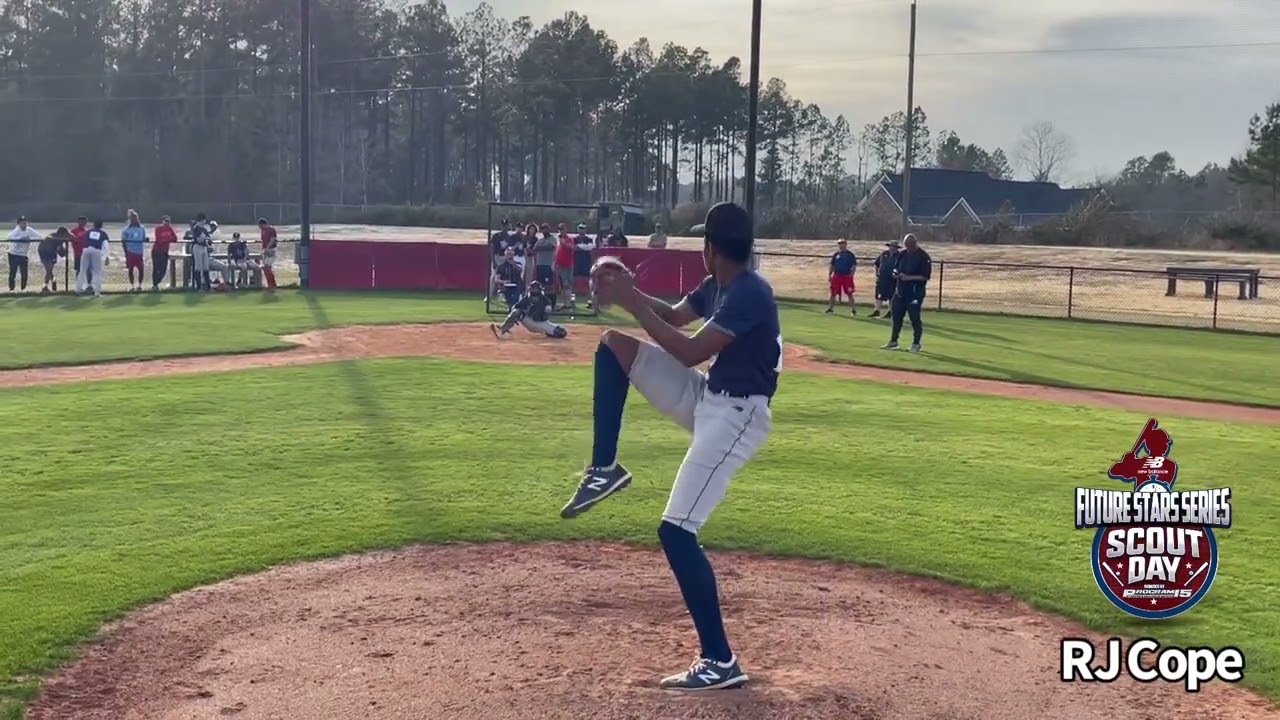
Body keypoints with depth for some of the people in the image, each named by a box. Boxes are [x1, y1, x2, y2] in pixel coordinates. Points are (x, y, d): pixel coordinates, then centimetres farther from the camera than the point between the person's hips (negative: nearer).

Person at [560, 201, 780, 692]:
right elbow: (673, 318, 22)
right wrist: (628, 293, 5)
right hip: (707, 399, 10)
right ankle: (603, 470, 9)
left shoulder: (749, 293, -22)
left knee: (675, 531, -17)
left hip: (735, 416, -10)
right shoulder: (716, 286, 7)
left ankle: (720, 662, -8)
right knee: (613, 344, 8)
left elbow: (690, 352, -27)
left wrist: (633, 304, -21)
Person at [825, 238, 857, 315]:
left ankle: (853, 309, 6)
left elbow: (854, 265, -1)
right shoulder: (835, 254, 10)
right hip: (836, 276, 3)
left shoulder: (850, 254, 1)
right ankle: (830, 308, 14)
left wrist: (851, 274, -14)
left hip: (847, 276, -3)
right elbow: (832, 266, 15)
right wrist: (829, 275, 8)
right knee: (833, 293, 4)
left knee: (849, 293, 1)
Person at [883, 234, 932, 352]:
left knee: (915, 318, -3)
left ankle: (916, 344, 9)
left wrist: (909, 277, -23)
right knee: (896, 316, 11)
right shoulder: (903, 254, 9)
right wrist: (896, 273, -3)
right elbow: (897, 268, 21)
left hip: (915, 293, -7)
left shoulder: (923, 257, -12)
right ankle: (893, 341, 22)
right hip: (900, 291, 7)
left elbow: (926, 276, -16)